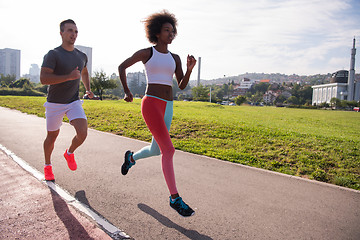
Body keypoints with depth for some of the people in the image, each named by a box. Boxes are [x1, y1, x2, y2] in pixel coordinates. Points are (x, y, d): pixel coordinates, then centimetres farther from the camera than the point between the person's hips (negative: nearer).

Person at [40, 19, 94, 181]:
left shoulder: (81, 56, 5)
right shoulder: (53, 55, -12)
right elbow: (43, 79, -23)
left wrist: (88, 89, 15)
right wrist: (69, 77, -30)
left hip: (74, 102, 3)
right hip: (55, 103, -3)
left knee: (82, 133, -15)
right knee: (52, 137, 11)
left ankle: (69, 153, 18)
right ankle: (47, 166, 36)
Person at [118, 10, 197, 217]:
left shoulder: (175, 58, 15)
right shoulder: (146, 52, 3)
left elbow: (182, 86, 9)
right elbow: (122, 67, 14)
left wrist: (190, 69, -8)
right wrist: (126, 91, 4)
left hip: (167, 107, 7)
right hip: (151, 104, -6)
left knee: (156, 150, 16)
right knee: (169, 149, -17)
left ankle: (131, 157, 49)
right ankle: (175, 198, -7)